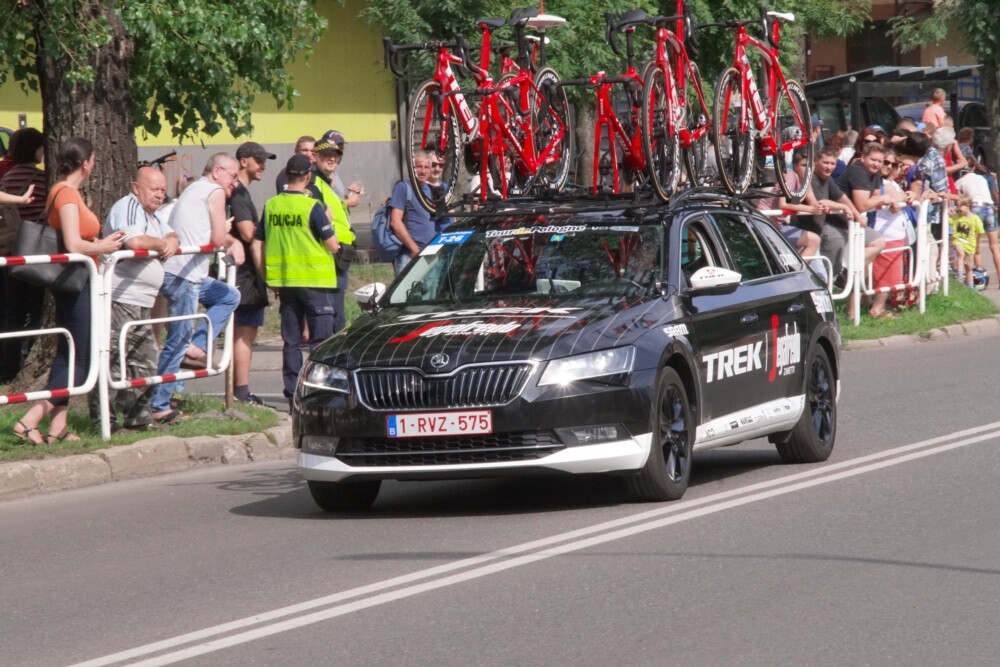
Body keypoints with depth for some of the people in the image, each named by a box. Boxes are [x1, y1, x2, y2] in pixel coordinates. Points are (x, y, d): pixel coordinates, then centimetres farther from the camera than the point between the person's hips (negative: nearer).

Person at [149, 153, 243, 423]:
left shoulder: (194, 189, 25)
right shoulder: (215, 192, -4)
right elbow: (219, 239, -9)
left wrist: (233, 242, 8)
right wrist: (230, 239, 12)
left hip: (172, 271, 9)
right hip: (182, 276, -9)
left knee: (229, 296, 21)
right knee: (178, 340, -7)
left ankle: (196, 347, 7)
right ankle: (158, 406, -6)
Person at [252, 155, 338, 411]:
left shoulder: (271, 206, 3)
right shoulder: (312, 207, -12)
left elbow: (257, 246, 7)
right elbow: (333, 246, -11)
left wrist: (268, 279, 15)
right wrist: (326, 221, 9)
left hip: (284, 282, 5)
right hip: (314, 281, -5)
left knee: (291, 341, 10)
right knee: (321, 341, 0)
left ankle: (293, 396, 10)